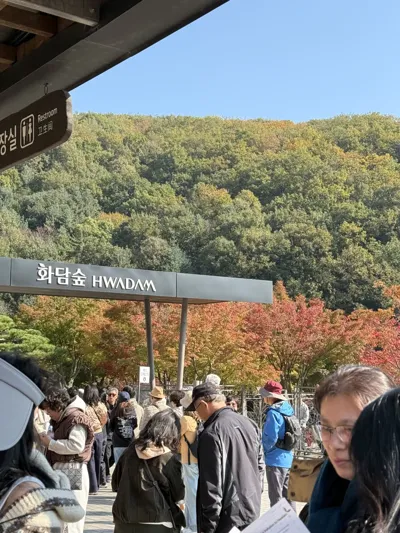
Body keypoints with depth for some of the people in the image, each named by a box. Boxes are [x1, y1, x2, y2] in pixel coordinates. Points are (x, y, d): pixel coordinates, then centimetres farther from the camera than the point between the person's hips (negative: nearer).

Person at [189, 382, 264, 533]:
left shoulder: (212, 434, -19)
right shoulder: (250, 424, 5)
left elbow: (212, 487, -20)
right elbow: (260, 467, 14)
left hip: (227, 521, -8)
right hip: (252, 514, 8)